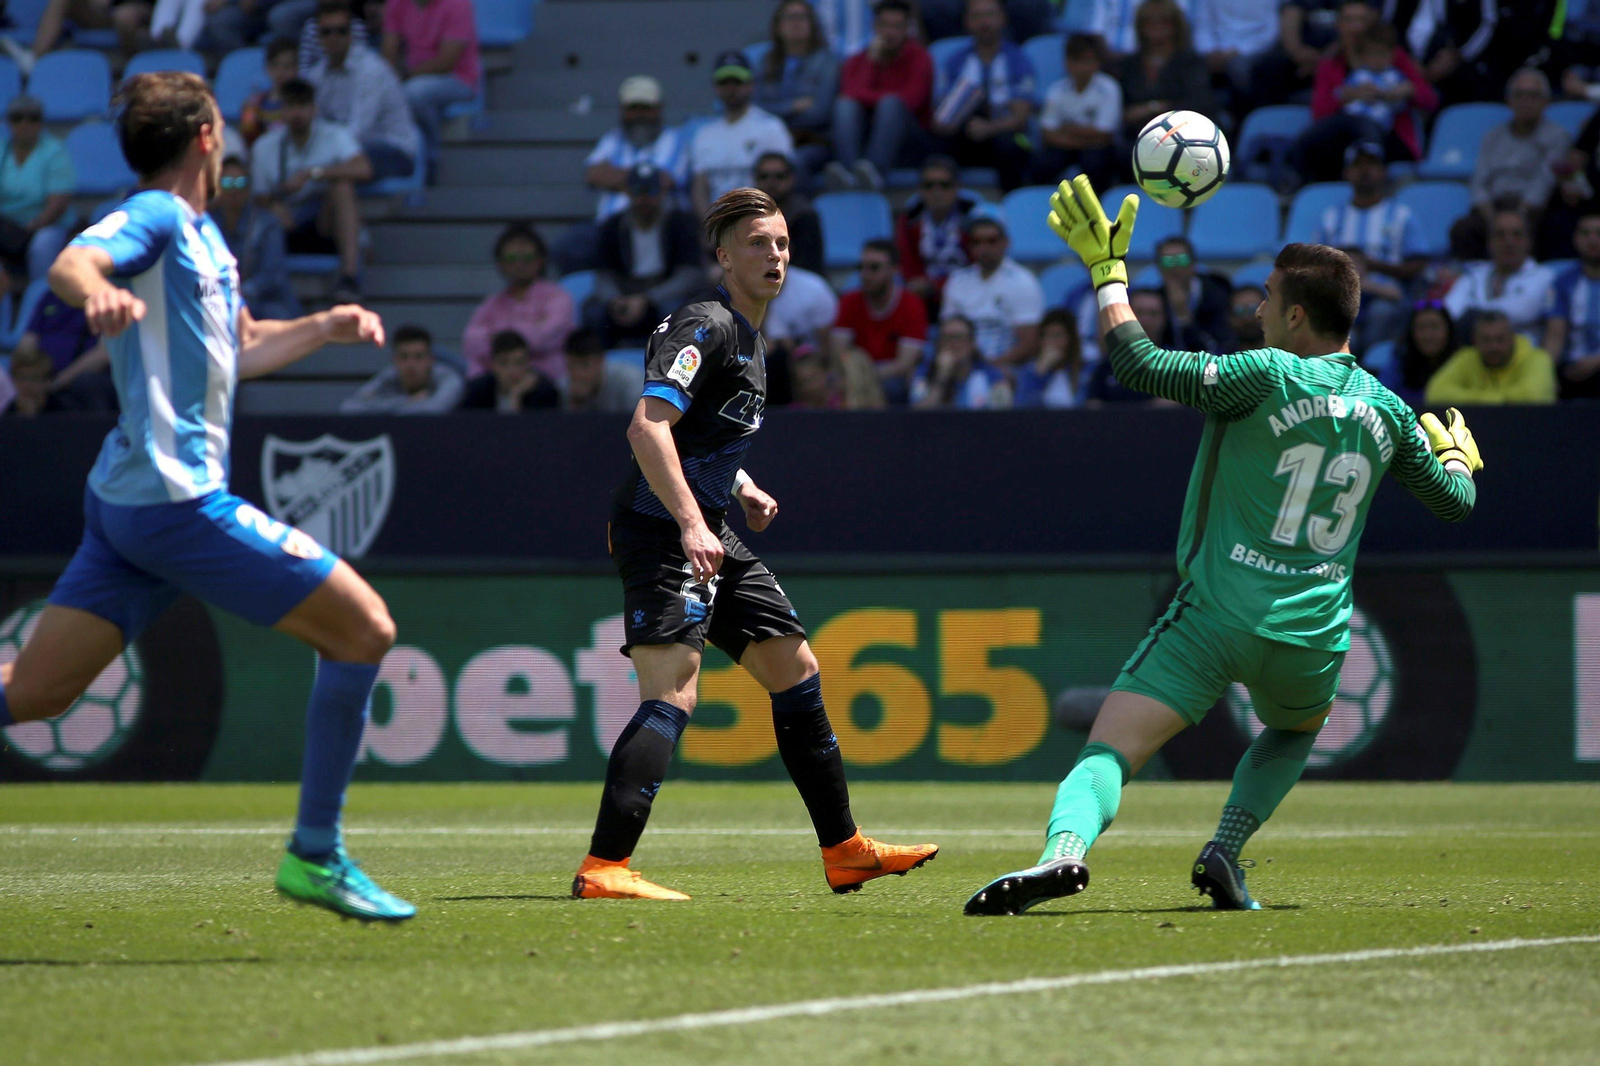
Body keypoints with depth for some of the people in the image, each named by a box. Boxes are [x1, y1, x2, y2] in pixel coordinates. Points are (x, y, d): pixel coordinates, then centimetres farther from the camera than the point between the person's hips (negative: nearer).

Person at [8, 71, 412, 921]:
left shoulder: (201, 233, 20)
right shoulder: (156, 217, -8)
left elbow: (239, 350, 35)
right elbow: (71, 263, -30)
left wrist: (325, 327, 25)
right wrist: (98, 291, -51)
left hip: (128, 501, 10)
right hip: (177, 496, -10)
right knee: (362, 628, -4)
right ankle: (313, 855, 0)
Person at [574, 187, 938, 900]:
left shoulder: (748, 338, 19)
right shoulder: (706, 327, -13)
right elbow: (647, 425, -25)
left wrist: (742, 489, 19)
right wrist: (691, 523, -32)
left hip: (708, 538, 10)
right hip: (660, 533, -10)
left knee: (795, 671, 13)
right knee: (673, 691, -21)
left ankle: (845, 853, 23)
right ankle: (602, 868, -28)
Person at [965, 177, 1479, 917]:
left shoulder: (1268, 376, -8)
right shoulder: (1386, 411, 9)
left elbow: (1140, 363, -13)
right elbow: (1455, 499, 23)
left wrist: (1106, 267, 0)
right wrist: (1457, 451, 47)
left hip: (1217, 615, -4)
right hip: (1312, 637, 4)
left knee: (1107, 750, -12)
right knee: (1295, 731, 36)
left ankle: (1064, 850, -42)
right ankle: (1224, 853, 14)